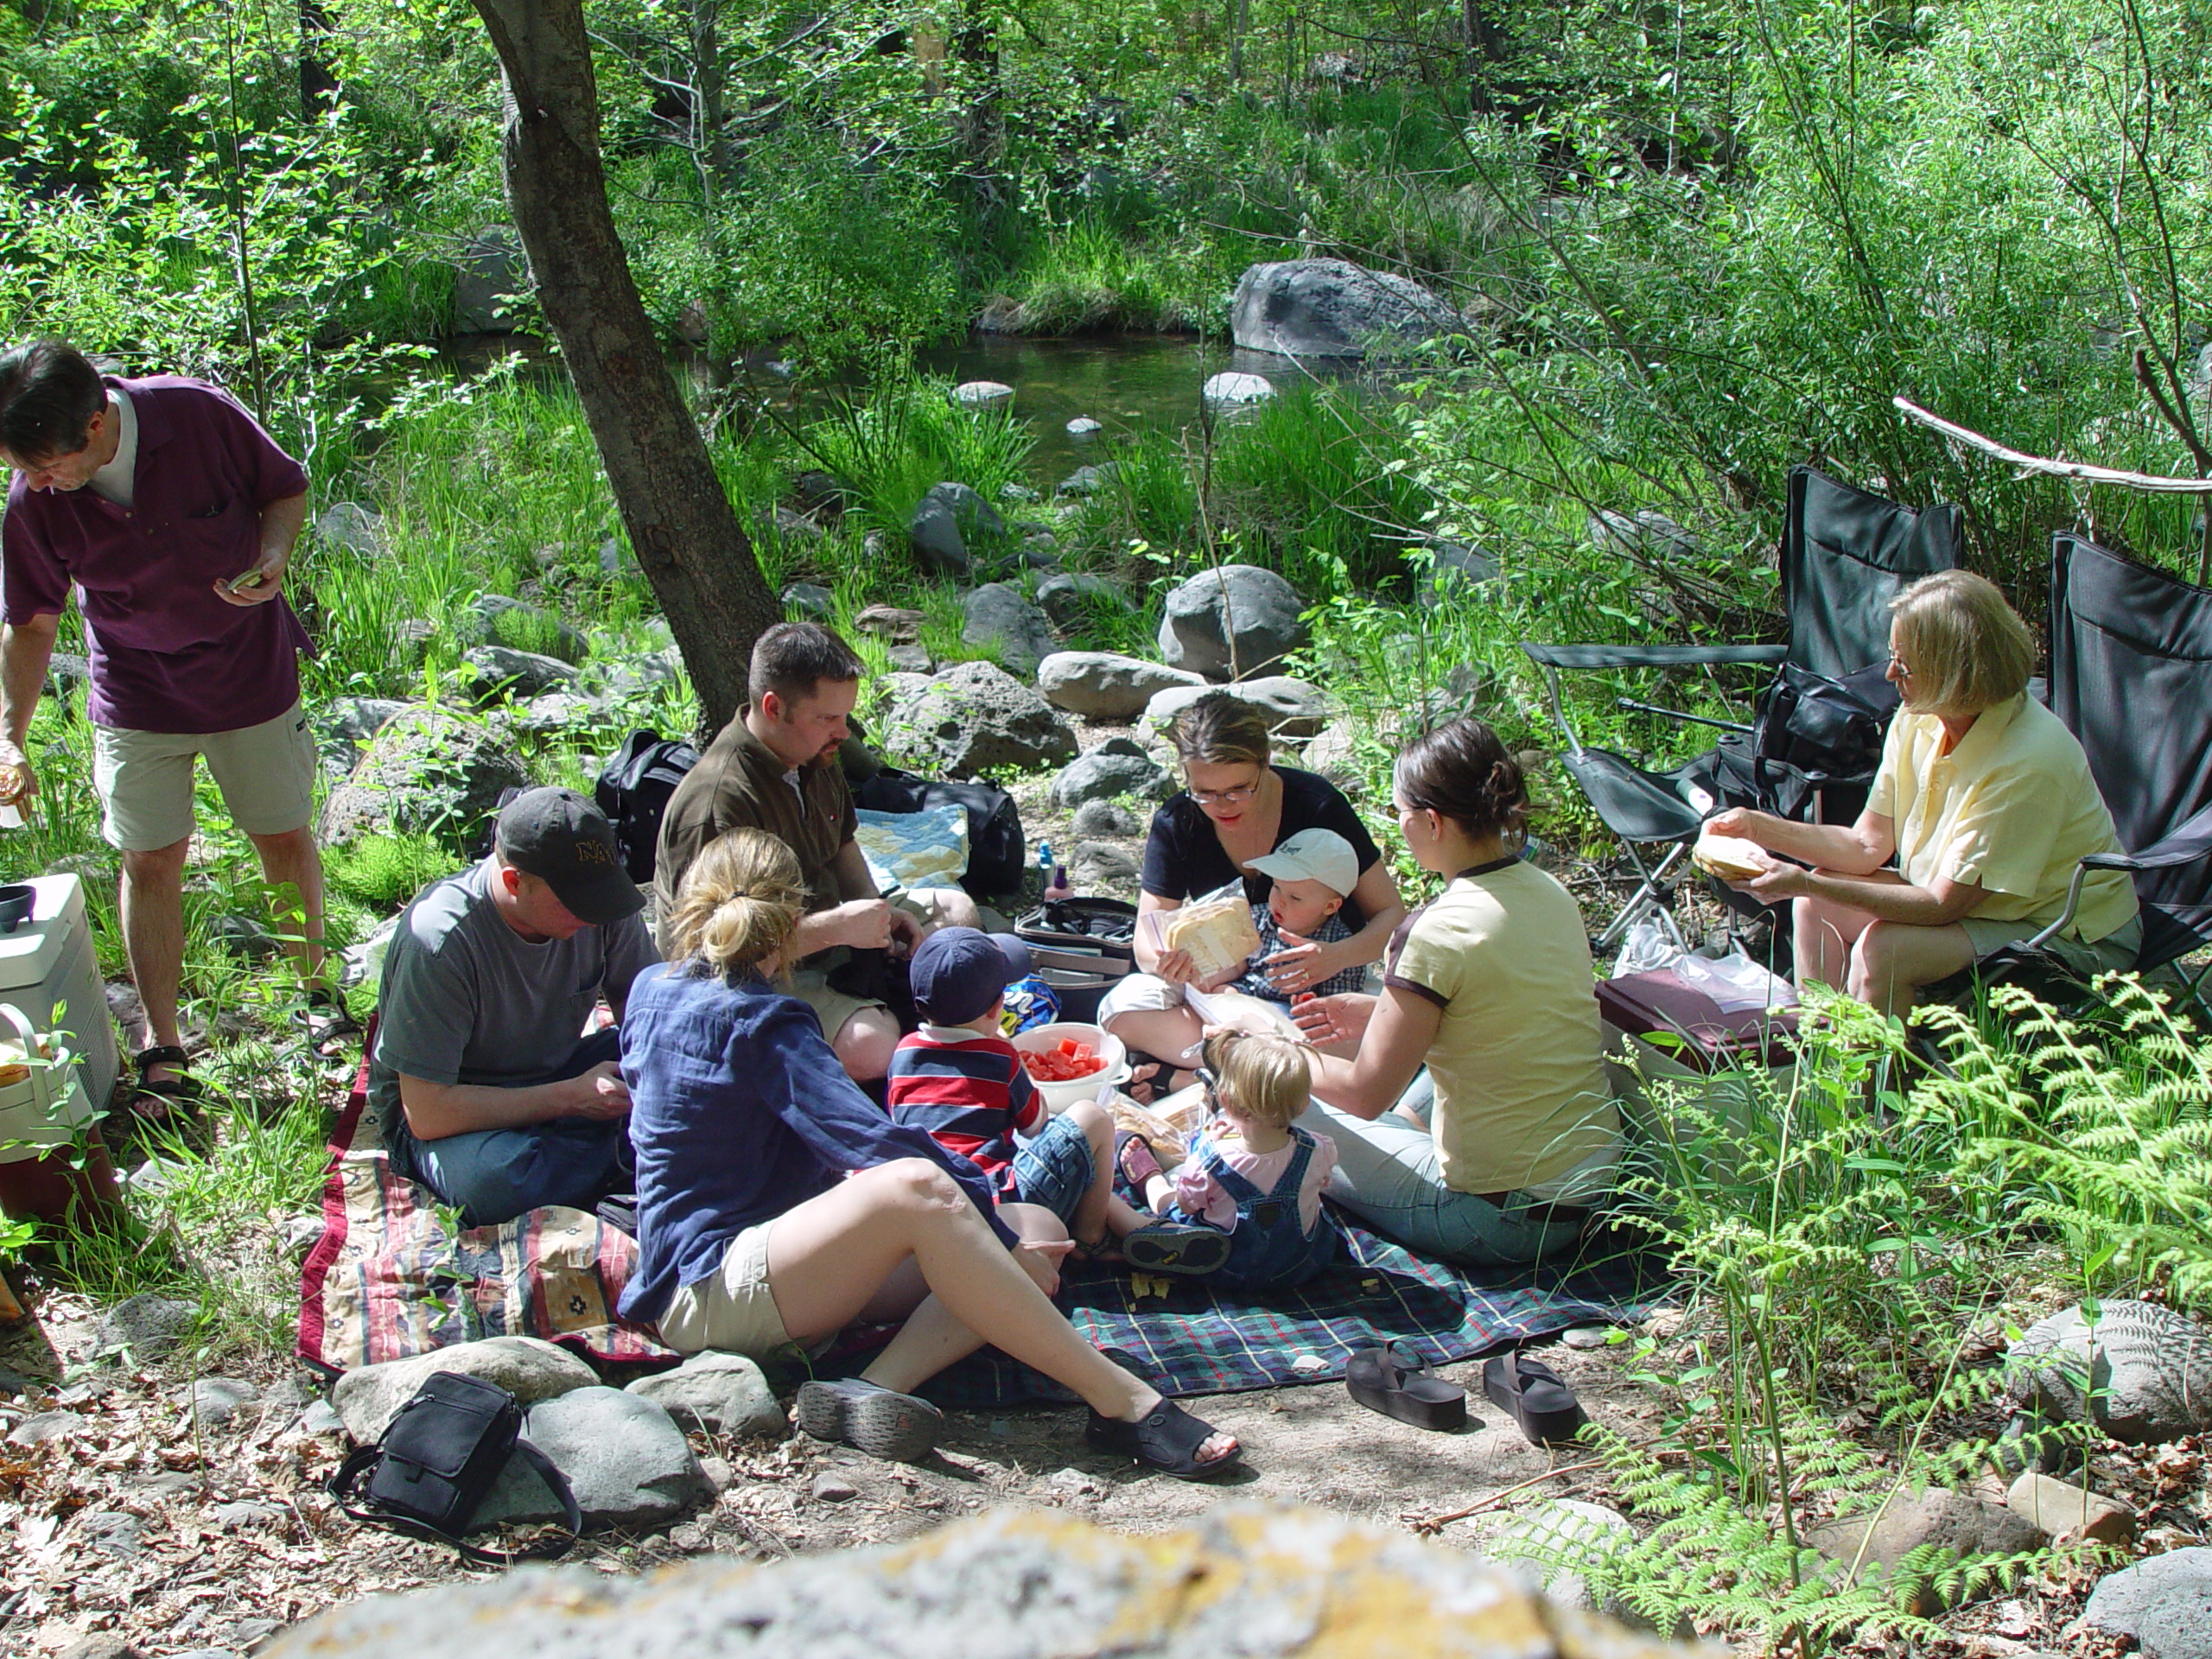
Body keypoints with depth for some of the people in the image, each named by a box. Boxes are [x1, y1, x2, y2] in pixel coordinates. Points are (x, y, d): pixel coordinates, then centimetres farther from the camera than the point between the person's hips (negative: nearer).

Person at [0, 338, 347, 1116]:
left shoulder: (200, 415, -26)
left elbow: (287, 489, -7)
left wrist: (273, 554, -27)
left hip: (251, 669, 0)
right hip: (136, 692, 1)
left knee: (285, 835, 10)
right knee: (150, 860, 1)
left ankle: (315, 991, 32)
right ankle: (161, 1051, 12)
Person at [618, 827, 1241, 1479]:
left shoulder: (652, 991, 13)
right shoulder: (758, 1022, -13)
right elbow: (871, 1140, -23)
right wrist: (1000, 1238, -18)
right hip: (708, 1292, -9)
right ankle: (1122, 1401, -39)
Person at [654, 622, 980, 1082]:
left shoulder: (815, 758, 2)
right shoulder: (718, 801, -29)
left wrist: (878, 914, 2)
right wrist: (838, 926, -29)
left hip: (826, 935, 10)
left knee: (956, 910, 15)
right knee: (871, 1045, -34)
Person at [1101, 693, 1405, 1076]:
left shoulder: (1317, 806, -15)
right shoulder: (1176, 824, -9)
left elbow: (1392, 914, -12)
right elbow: (1148, 942, -9)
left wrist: (1338, 956, -34)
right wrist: (1169, 961, -35)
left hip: (1319, 988, -2)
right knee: (1124, 1006, -25)